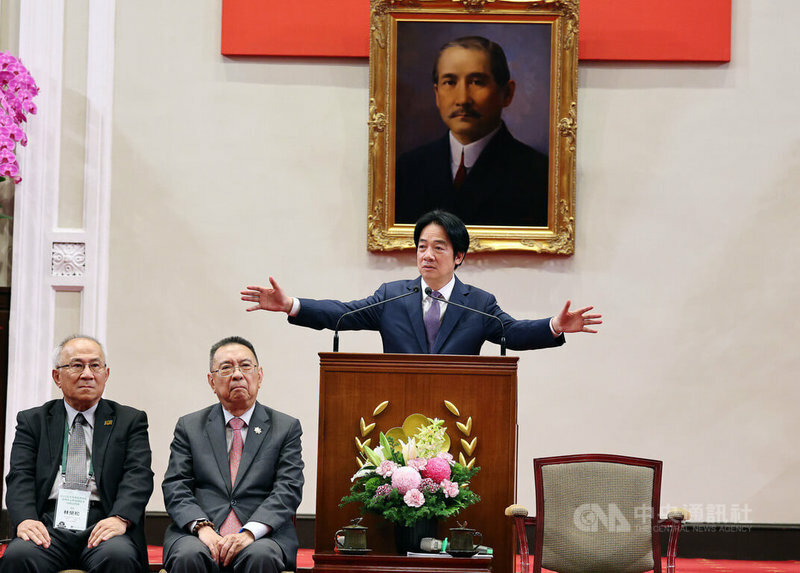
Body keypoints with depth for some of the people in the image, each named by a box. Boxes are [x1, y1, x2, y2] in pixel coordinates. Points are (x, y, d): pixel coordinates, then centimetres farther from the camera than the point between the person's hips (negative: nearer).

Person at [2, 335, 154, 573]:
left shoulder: (130, 420, 16)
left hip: (102, 526, 0)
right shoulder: (32, 421, 19)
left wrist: (120, 518, -19)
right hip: (49, 525, 1)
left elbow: (138, 475, 3)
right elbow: (20, 477, 6)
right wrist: (25, 519, -17)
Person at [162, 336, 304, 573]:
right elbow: (175, 488, 6)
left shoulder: (286, 427, 12)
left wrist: (250, 532, -16)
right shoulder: (189, 427, 16)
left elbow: (288, 490, 1)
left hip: (262, 536, 0)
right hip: (199, 536, 0)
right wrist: (202, 527, -14)